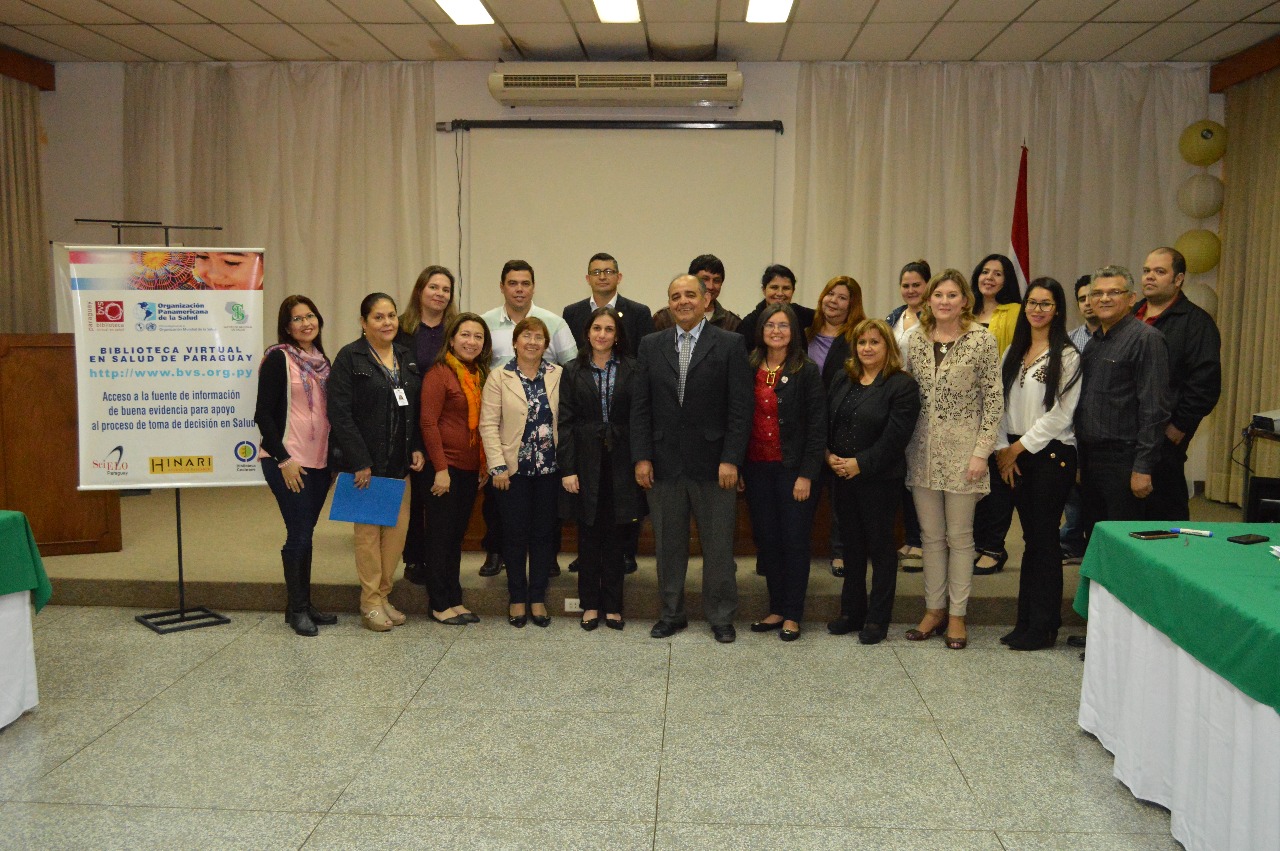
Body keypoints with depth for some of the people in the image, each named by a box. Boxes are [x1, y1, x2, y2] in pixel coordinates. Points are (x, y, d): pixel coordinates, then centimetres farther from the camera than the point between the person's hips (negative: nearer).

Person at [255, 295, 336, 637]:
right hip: (288, 462, -6)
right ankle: (297, 608, 11)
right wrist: (283, 459, -15)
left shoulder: (322, 360, 12)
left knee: (305, 532, 12)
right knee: (299, 533, -2)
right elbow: (264, 413, -11)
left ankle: (303, 605, 21)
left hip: (319, 461, 6)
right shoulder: (278, 358, -8)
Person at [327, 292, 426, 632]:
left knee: (398, 527, 6)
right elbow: (340, 413, -13)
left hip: (399, 462, 6)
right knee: (369, 529, 1)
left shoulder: (406, 357, 12)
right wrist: (359, 462, -17)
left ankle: (383, 595, 20)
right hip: (365, 461, -6)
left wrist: (417, 448, 4)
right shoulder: (350, 358, -7)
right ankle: (370, 601, 12)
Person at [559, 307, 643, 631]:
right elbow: (566, 423, 0)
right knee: (588, 537, 7)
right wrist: (567, 469, -6)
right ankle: (590, 605, 17)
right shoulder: (573, 372, 4)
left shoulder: (632, 371, 3)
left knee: (616, 538, 6)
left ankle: (612, 605, 16)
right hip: (586, 463, 0)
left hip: (621, 463, 0)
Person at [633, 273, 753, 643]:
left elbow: (740, 408, -5)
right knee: (668, 544, 12)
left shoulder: (729, 345, -1)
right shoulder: (651, 345, 7)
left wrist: (731, 459, -12)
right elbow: (640, 407, 6)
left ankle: (721, 617, 21)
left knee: (718, 546, 6)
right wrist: (641, 457, -2)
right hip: (664, 463, 3)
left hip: (713, 463, -2)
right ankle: (672, 613, 27)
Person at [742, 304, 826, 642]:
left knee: (794, 541, 3)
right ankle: (776, 608, 21)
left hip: (792, 469, -4)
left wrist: (806, 475, -12)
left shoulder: (807, 372, -4)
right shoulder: (749, 370, 6)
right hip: (757, 468, 4)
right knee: (766, 538, 8)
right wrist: (737, 467, 2)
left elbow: (817, 427, -7)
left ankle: (792, 614, 13)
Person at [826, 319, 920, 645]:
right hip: (843, 477, 6)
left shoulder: (902, 385, -9)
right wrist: (829, 454, -7)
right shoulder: (842, 379, 11)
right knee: (852, 544, 14)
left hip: (880, 480, -6)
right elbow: (825, 420, 9)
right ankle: (852, 612, 25)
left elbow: (894, 437, -15)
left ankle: (878, 619, 15)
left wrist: (860, 464, -18)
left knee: (880, 546, 4)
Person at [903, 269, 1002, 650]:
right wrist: (904, 445, 6)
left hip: (962, 450, -4)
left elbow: (994, 401, -6)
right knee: (931, 535, 10)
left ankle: (957, 614, 15)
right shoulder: (916, 339, 6)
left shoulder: (982, 341, -5)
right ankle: (934, 609, 21)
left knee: (959, 536, 4)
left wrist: (982, 451, -11)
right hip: (923, 450, 4)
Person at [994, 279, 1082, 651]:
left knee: (1044, 538, -1)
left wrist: (1019, 447, -9)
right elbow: (1001, 404, 10)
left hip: (1051, 454, -5)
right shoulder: (1013, 352, 12)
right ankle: (1027, 621, 16)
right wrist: (1002, 449, 0)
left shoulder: (1067, 355, -6)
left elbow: (1059, 414, -11)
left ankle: (1043, 627, 9)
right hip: (1015, 456, 5)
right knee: (1031, 538, 10)